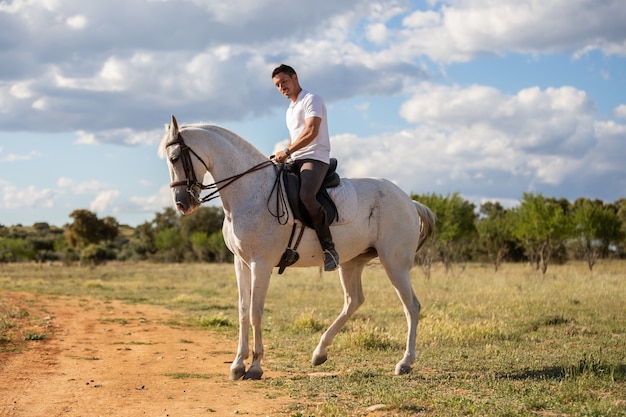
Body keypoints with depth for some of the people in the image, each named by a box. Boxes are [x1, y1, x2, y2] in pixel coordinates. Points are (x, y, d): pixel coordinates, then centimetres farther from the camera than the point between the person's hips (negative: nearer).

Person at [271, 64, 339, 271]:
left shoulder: (312, 100, -3)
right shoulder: (290, 109, 25)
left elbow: (311, 132, -17)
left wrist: (287, 151, -18)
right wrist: (283, 157, 13)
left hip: (315, 158, -10)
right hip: (295, 161, 10)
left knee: (306, 196, -34)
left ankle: (329, 249, -29)